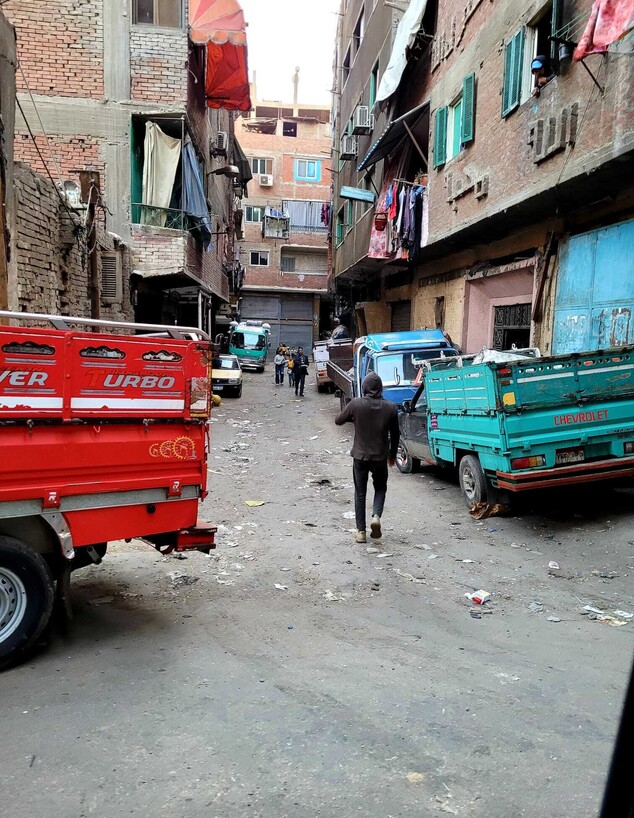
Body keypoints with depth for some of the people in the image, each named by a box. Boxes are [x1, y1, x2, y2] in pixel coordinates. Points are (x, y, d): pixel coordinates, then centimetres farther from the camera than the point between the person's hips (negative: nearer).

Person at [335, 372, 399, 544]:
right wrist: (392, 455, 15)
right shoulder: (390, 407, -8)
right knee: (380, 488, 21)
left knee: (360, 493, 11)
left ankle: (361, 531, 11)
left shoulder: (356, 404, -13)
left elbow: (338, 420, 1)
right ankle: (376, 516, -3)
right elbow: (395, 434, 1)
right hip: (381, 457, 1)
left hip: (360, 456, -1)